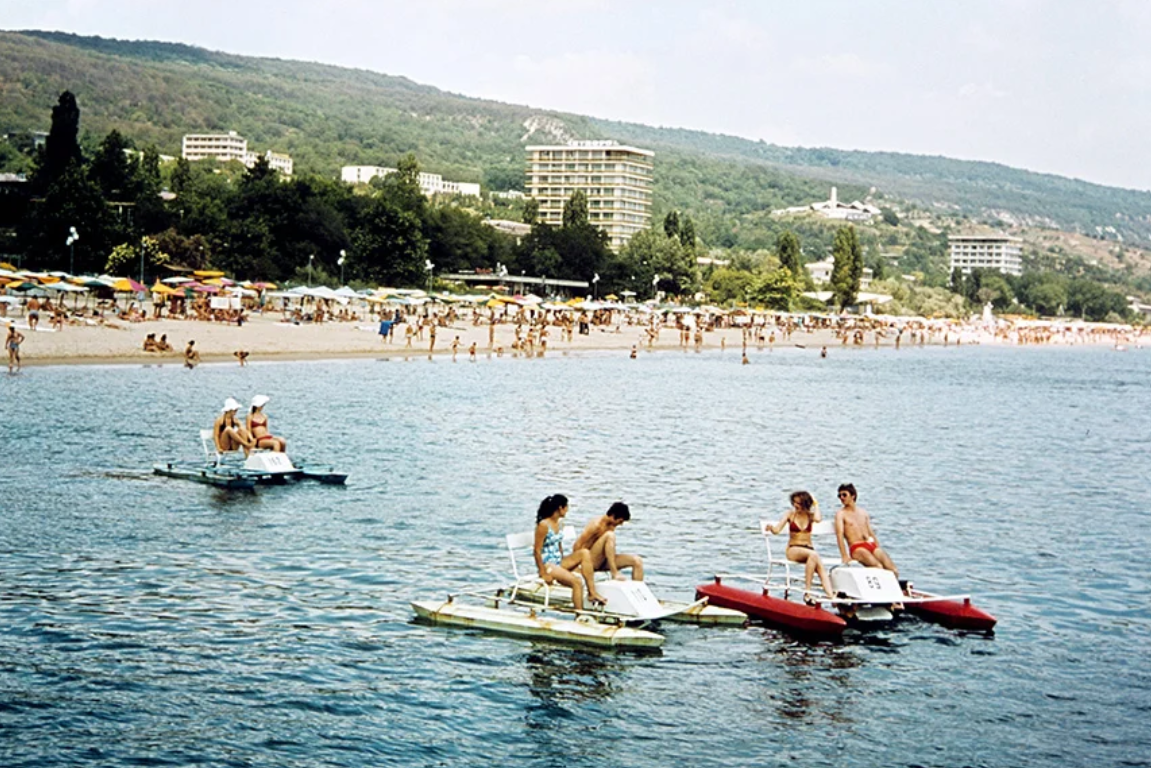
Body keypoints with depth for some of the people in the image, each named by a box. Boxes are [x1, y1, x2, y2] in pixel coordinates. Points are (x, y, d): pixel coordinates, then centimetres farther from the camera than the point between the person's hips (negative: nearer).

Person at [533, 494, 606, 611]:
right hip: (547, 564, -8)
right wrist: (543, 573, -18)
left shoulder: (560, 523, 10)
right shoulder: (543, 525, -17)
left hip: (558, 562, 8)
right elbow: (537, 550, -17)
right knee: (577, 581, -26)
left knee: (585, 553, -13)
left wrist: (563, 563, 10)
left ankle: (592, 593, -16)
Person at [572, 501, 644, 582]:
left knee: (637, 561, -6)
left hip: (603, 561, 8)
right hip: (592, 561, -8)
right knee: (610, 535, -30)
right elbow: (577, 546, -18)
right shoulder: (596, 525, -17)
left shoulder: (612, 526, 7)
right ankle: (614, 573, -33)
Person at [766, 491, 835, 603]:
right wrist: (771, 528, -16)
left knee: (820, 566, -31)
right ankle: (807, 591, -40)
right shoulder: (790, 514, 8)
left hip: (808, 549, 2)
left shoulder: (810, 515, 11)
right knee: (813, 554, -37)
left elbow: (818, 519, -14)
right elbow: (776, 530, 0)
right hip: (793, 550, -2)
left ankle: (830, 595, -48)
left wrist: (816, 505, -1)